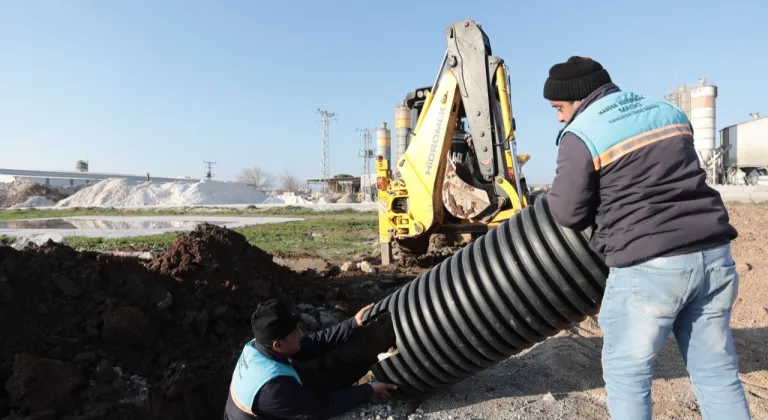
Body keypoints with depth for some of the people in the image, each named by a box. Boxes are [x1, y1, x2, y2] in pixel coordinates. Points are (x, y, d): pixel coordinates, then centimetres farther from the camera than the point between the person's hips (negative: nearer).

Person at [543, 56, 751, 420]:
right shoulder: (668, 111, 15)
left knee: (626, 376, 9)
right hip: (713, 255, 7)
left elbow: (567, 214, -7)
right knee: (718, 372, 18)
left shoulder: (581, 135, -7)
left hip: (648, 267, -7)